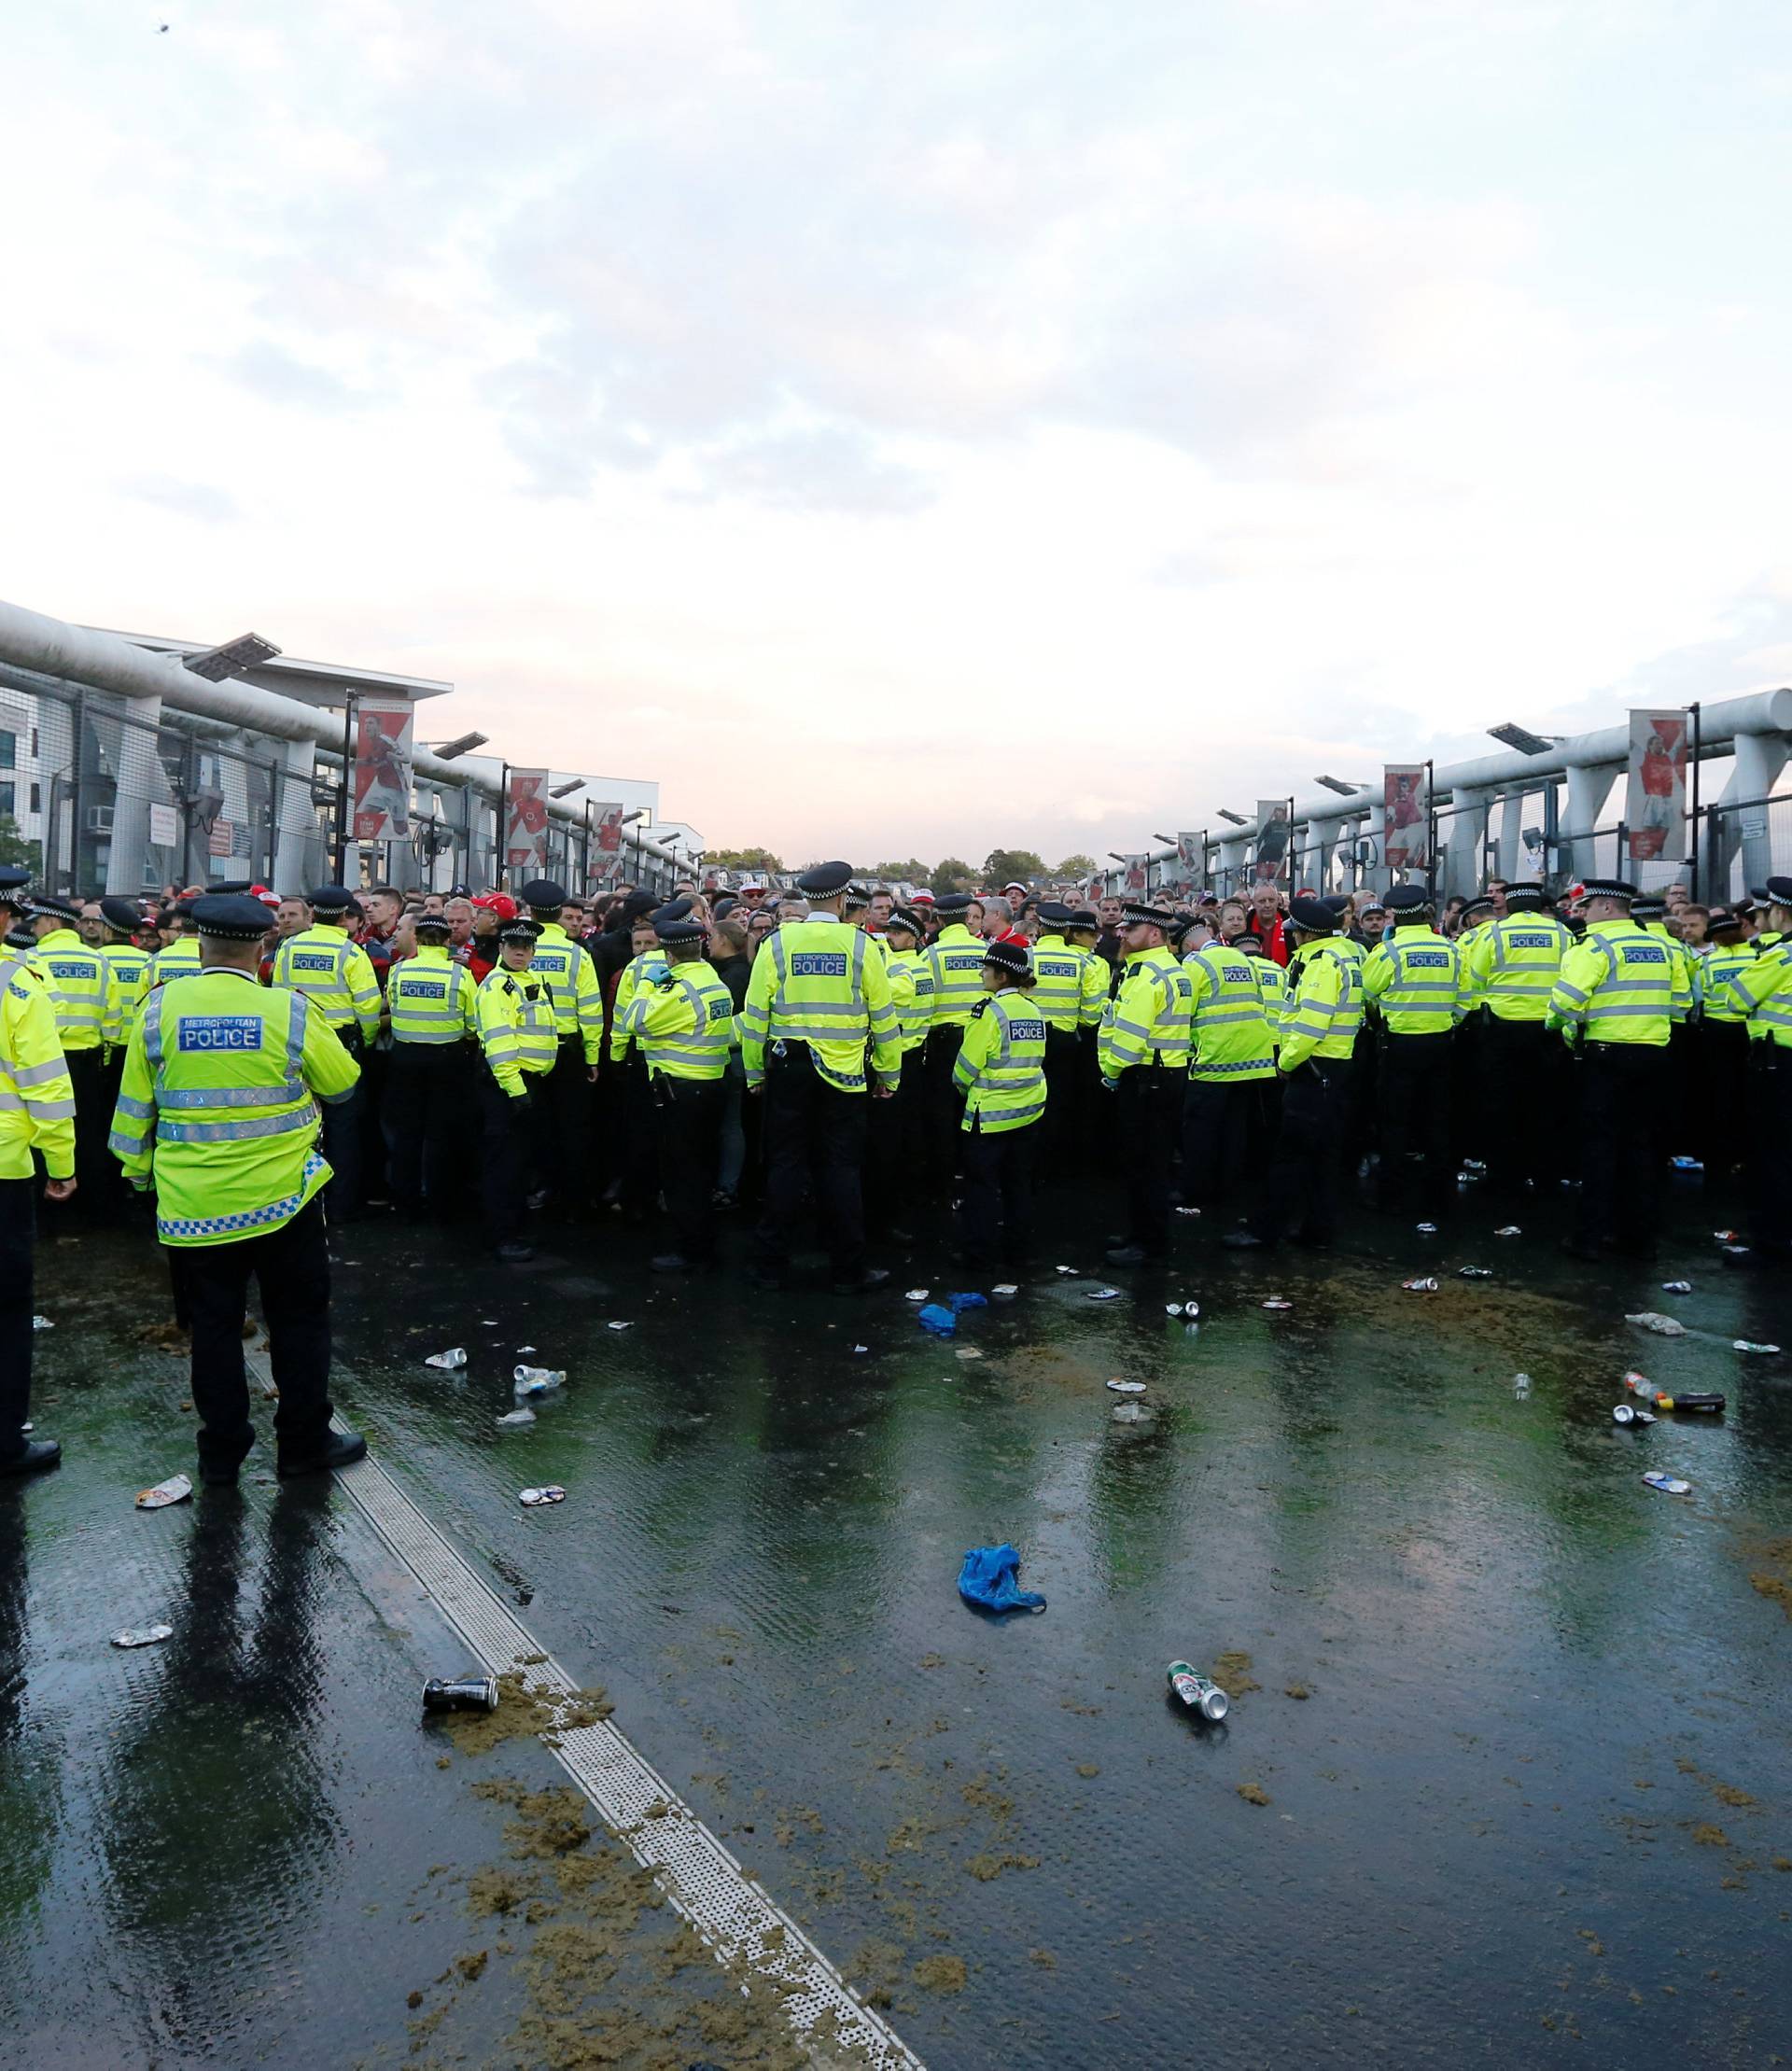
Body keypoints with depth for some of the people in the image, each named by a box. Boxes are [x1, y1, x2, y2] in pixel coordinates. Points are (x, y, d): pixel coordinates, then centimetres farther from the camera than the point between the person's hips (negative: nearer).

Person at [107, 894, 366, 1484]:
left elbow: (134, 1105, 4)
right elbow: (342, 1085, 2)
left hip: (193, 1202, 2)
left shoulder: (160, 1008, -5)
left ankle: (221, 1452, 22)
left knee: (213, 1324, 13)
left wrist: (137, 1169, 18)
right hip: (282, 1193, -2)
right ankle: (303, 1441, 20)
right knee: (299, 1318, 12)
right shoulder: (290, 1010, -12)